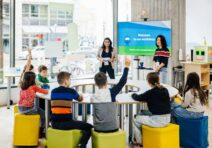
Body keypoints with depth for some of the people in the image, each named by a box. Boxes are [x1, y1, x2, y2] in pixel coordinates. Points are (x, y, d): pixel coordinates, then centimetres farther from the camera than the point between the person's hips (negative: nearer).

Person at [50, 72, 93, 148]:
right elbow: (80, 99, 16)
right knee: (89, 127, 4)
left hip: (54, 124, 6)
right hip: (66, 123, -6)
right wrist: (81, 96, 40)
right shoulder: (71, 91, -5)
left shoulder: (53, 91, 8)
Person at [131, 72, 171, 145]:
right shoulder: (165, 90, 4)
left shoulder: (150, 93, -14)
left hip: (157, 121, -7)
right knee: (143, 113, 30)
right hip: (167, 119, 7)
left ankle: (139, 142, 27)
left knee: (135, 120, 16)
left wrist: (133, 94, 20)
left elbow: (137, 98, -1)